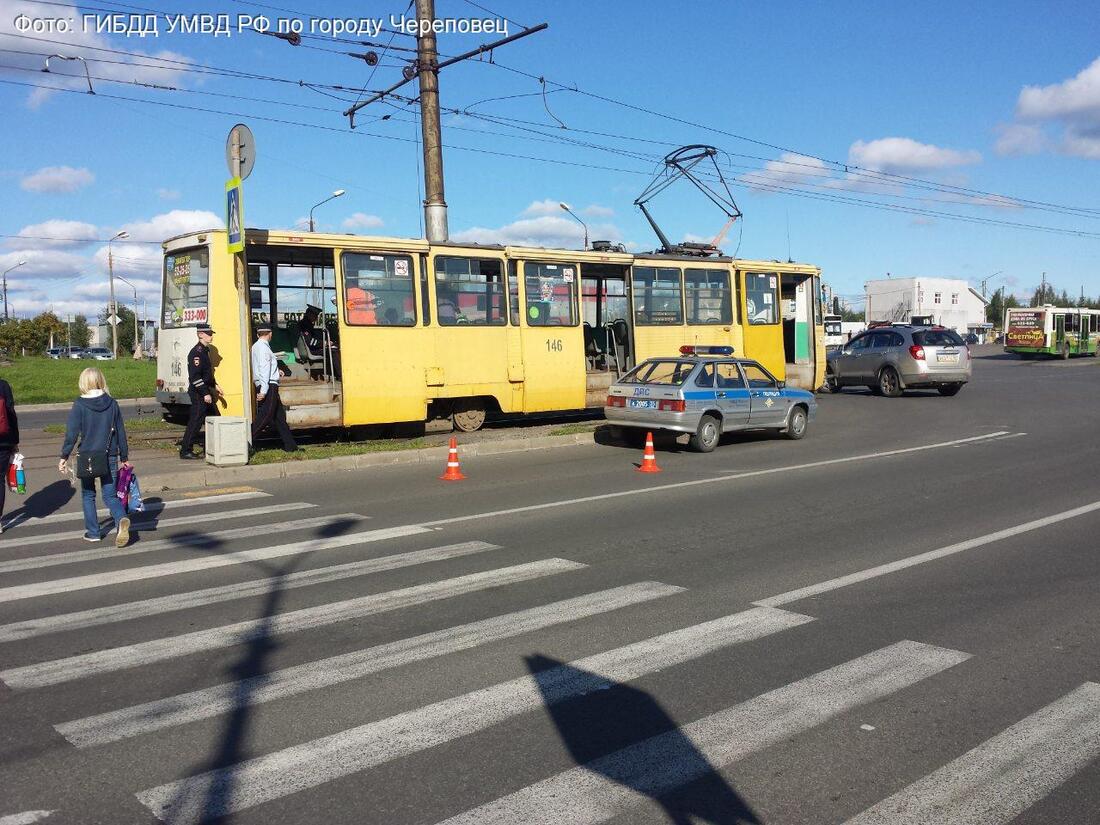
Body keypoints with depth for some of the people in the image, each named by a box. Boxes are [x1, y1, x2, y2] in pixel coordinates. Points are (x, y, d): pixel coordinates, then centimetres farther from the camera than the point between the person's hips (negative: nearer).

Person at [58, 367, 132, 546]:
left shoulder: (79, 405, -9)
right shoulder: (112, 403, 0)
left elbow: (71, 434, -11)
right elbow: (121, 432, 5)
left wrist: (64, 457, -2)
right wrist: (124, 458, 13)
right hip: (109, 457, 2)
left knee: (88, 495, 16)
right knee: (110, 495, 7)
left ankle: (93, 532, 21)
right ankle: (121, 519, -21)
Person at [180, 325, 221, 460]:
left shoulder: (205, 350, 15)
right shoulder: (197, 352, -17)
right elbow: (195, 376, -24)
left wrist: (214, 385, 19)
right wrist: (205, 393, -24)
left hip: (205, 392, 10)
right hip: (198, 393, -10)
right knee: (196, 421, -7)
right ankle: (185, 451, -1)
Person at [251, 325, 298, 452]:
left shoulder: (256, 346, 17)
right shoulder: (263, 347, -12)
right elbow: (264, 370, -19)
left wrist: (276, 372, 40)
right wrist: (264, 391, -24)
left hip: (267, 387, 10)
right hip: (269, 387, -10)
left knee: (279, 416, 11)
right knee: (264, 417, -10)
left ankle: (290, 445, 15)